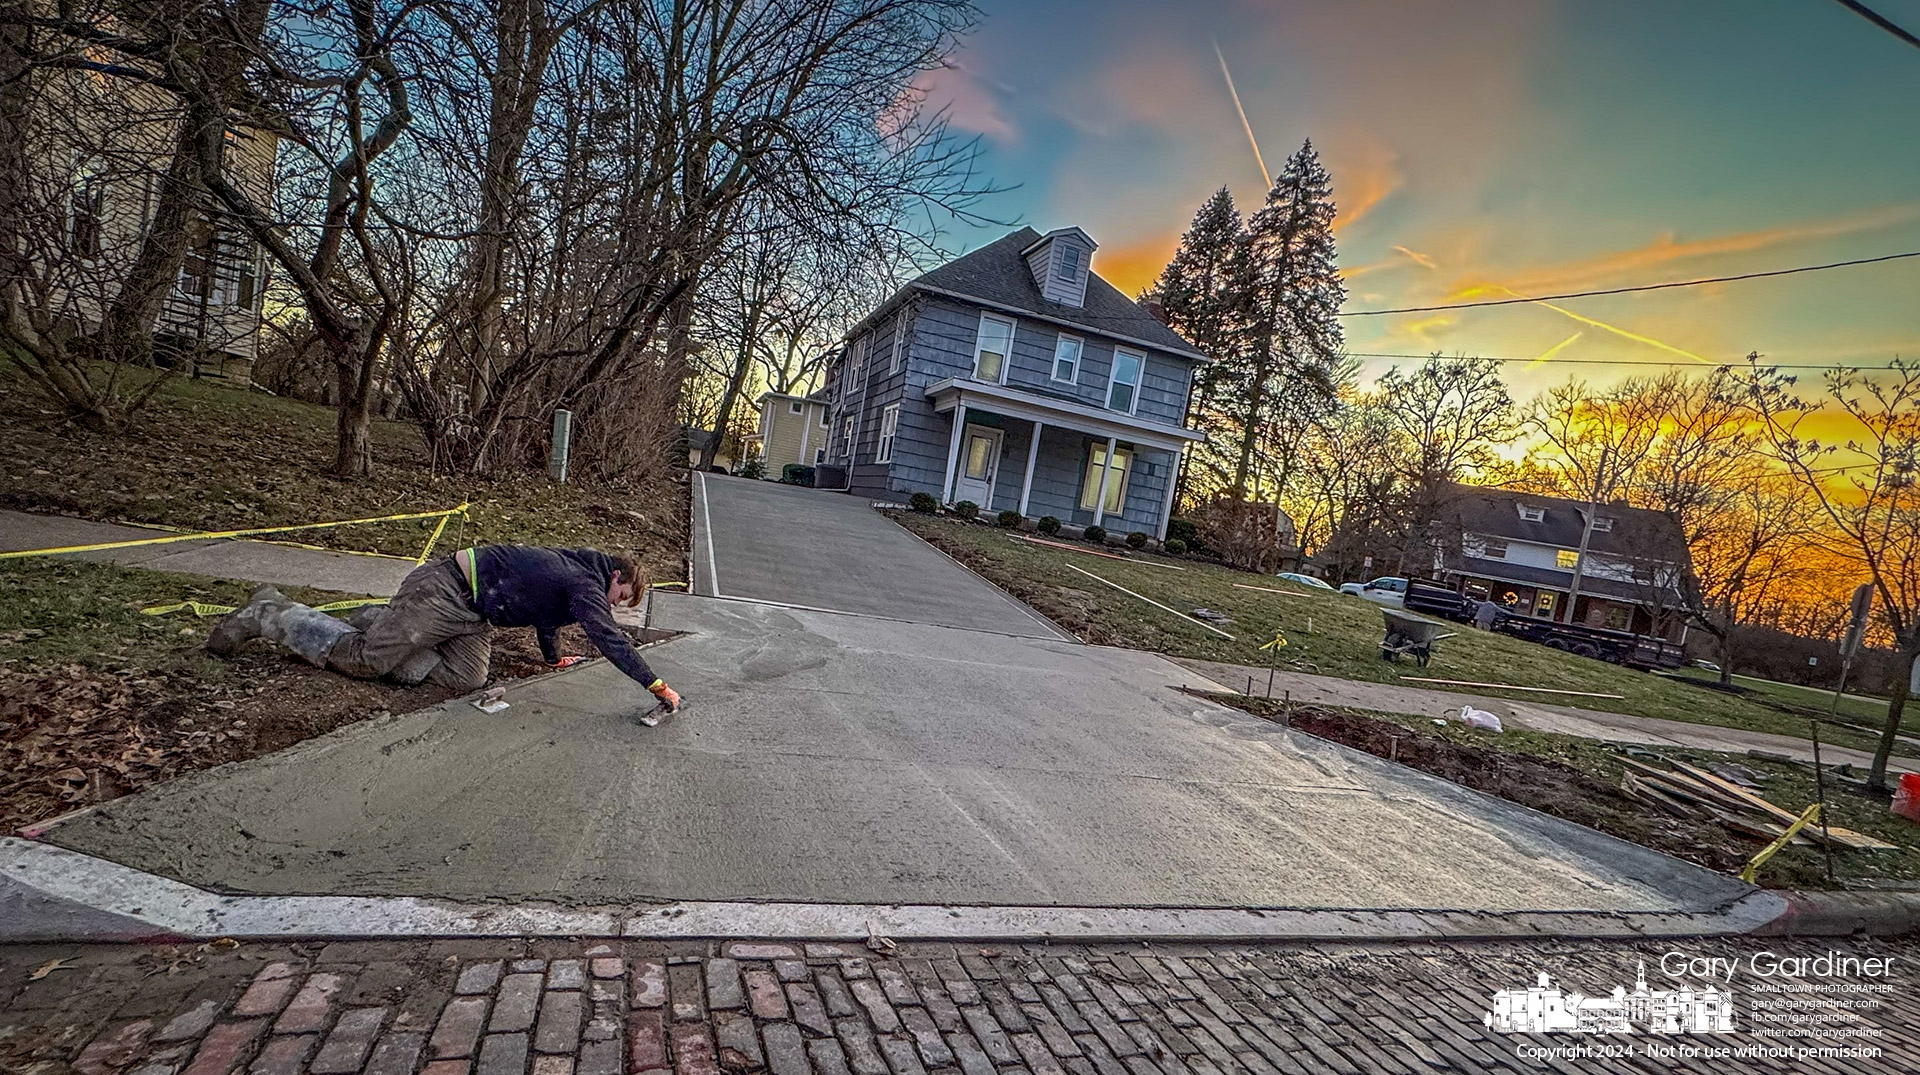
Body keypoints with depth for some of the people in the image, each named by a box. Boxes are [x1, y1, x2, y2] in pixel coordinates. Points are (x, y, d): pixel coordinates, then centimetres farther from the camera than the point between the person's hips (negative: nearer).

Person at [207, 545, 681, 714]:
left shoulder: (574, 567, 10)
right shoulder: (586, 584, -20)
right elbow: (610, 639, -28)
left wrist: (554, 658, 37)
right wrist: (657, 686, -27)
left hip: (468, 612, 9)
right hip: (443, 588, -9)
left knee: (466, 678, -3)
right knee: (362, 659, -4)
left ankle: (376, 623, 13)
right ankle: (269, 615, 16)